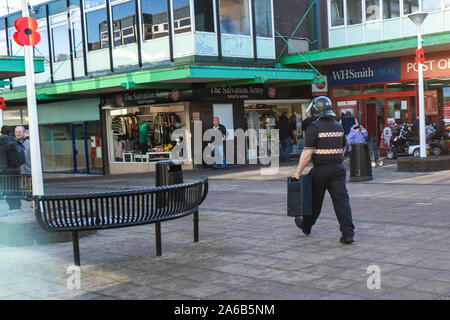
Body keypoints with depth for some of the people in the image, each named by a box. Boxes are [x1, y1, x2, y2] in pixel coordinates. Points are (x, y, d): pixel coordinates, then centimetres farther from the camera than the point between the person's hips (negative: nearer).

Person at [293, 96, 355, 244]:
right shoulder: (339, 126, 9)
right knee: (341, 199, -1)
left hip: (321, 170, -4)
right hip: (338, 168, 5)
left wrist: (298, 171, -11)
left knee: (315, 200, 12)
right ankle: (348, 232, -10)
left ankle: (306, 226, 34)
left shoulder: (314, 127, -12)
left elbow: (308, 153, -16)